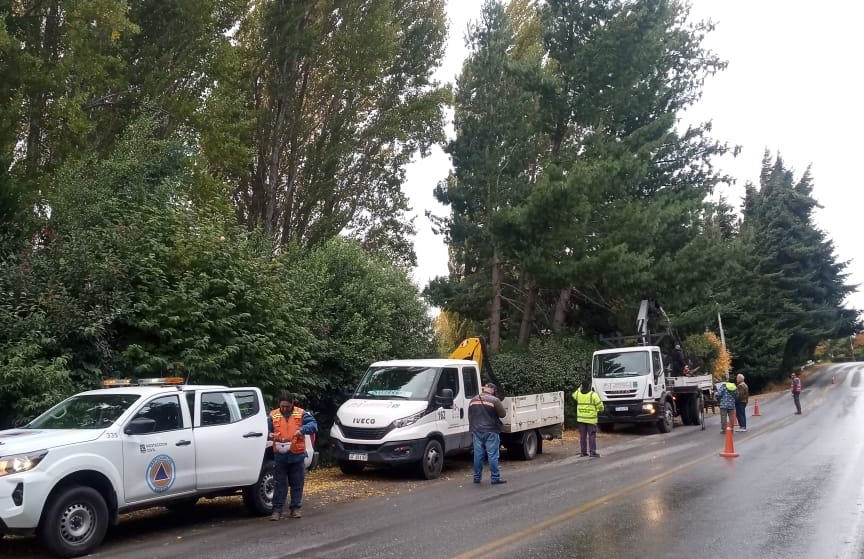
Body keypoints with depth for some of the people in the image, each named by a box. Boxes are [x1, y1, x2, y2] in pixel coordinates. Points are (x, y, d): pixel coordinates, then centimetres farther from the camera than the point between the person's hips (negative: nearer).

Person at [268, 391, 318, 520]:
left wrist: (302, 430, -25)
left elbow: (313, 425, -7)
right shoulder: (273, 415, 4)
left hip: (297, 456, 0)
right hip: (280, 456, 0)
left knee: (297, 484, 8)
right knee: (280, 484, 3)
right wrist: (269, 435, -19)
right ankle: (277, 510, 9)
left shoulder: (301, 413, 1)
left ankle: (295, 508, 18)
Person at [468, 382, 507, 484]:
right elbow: (503, 414, -3)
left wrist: (472, 430, 25)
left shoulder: (473, 400, 11)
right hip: (491, 432, -5)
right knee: (493, 455, -1)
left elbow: (470, 417, 17)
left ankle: (477, 477, 15)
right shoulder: (494, 400, -9)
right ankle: (495, 478, 0)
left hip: (476, 431, 5)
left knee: (478, 455, 10)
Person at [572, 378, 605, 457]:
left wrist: (580, 387, 24)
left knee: (582, 436, 8)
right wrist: (600, 409, 14)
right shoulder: (593, 394, -12)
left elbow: (574, 395, 25)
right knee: (592, 435, 0)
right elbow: (600, 405, -8)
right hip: (591, 419, -4)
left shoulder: (578, 393, 0)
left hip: (581, 418, 4)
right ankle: (592, 451, -2)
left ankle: (583, 451, 10)